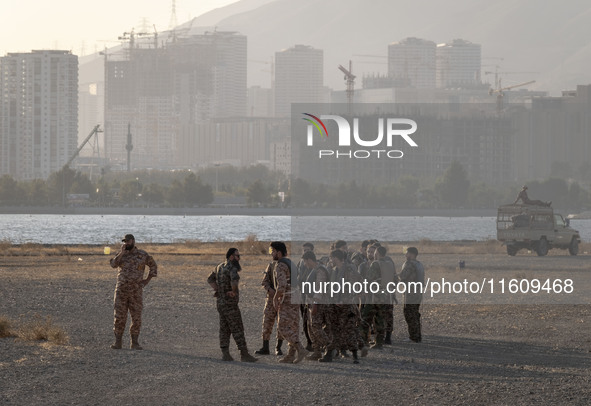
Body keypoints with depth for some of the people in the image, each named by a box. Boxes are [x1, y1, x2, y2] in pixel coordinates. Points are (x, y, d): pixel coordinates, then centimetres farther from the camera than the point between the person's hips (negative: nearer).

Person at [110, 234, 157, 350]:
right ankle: (117, 342, 2)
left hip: (136, 291, -1)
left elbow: (153, 266, 14)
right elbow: (113, 264, -12)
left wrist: (147, 280, 5)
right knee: (119, 317, -3)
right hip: (121, 290, 1)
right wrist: (122, 253, -19)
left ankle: (134, 343, 7)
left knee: (136, 317, 0)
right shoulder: (120, 254, 6)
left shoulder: (142, 255, 2)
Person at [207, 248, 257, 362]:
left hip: (221, 303, 9)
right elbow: (234, 279, -40)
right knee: (237, 329, -5)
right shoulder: (232, 268, -18)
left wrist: (217, 290, 13)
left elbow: (210, 279, 25)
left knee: (225, 329, 10)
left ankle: (225, 354, 8)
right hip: (230, 304, -9)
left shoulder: (220, 267, 12)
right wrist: (234, 291, -22)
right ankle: (244, 355, -5)